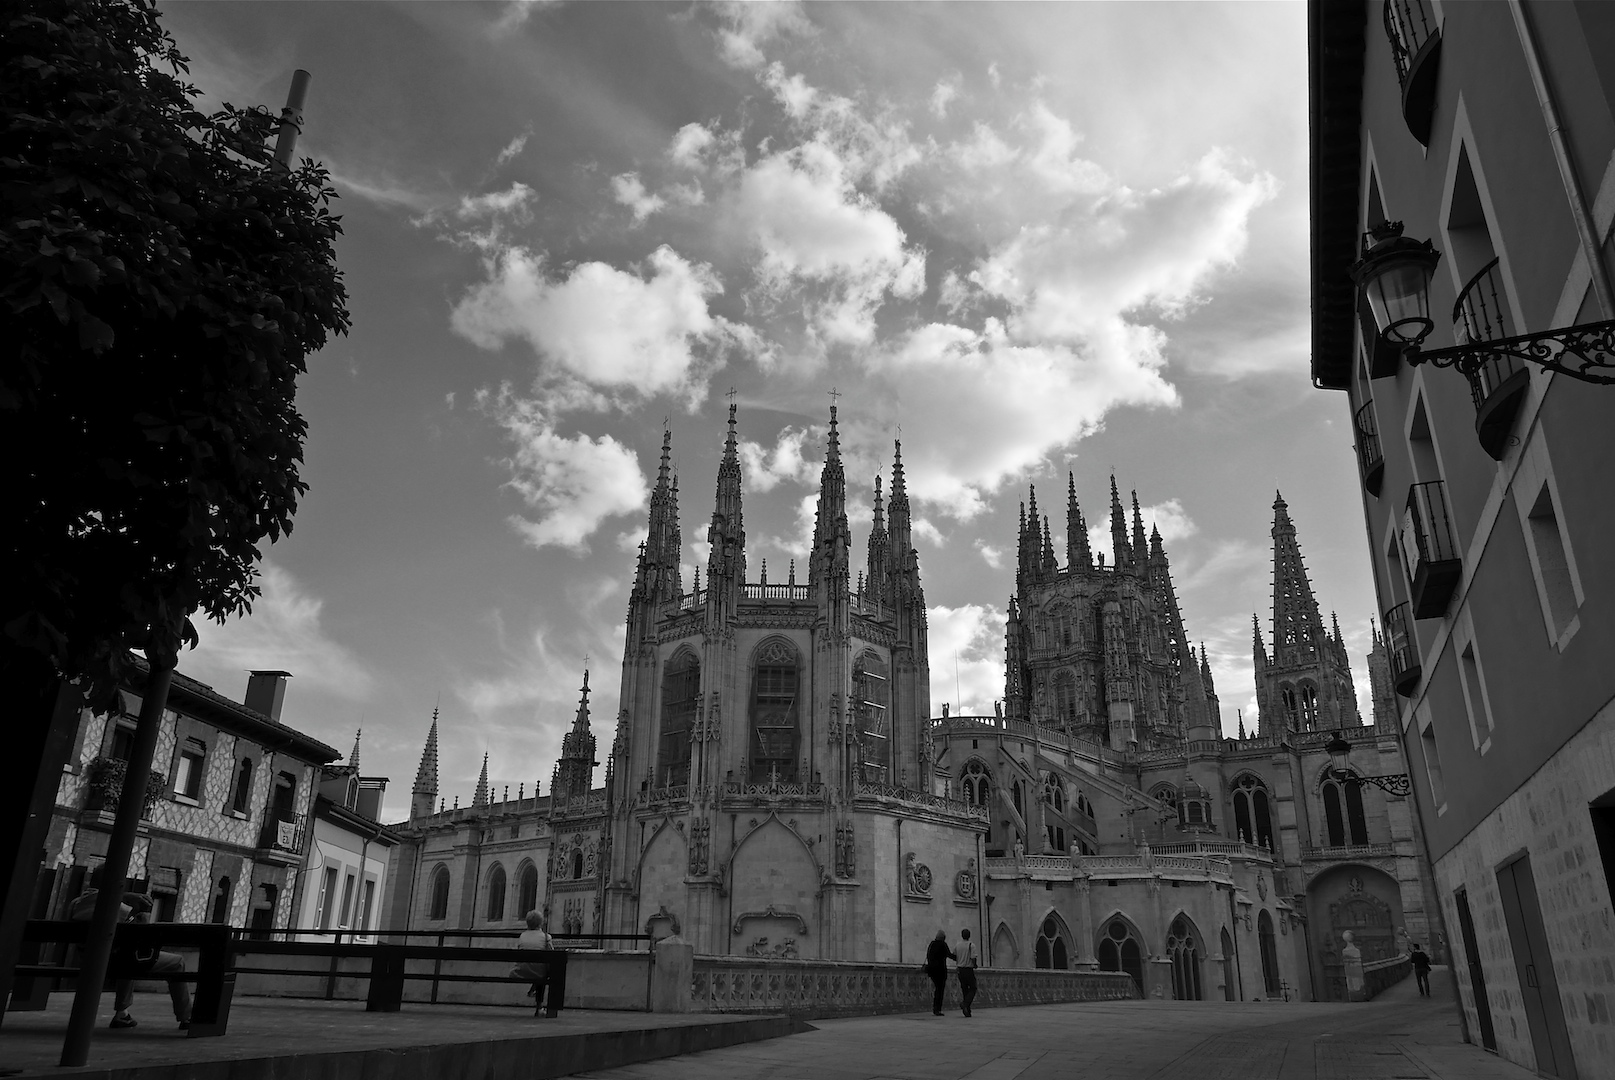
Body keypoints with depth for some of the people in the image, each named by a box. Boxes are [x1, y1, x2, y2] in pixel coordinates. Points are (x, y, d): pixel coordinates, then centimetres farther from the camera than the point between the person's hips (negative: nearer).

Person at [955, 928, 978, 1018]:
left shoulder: (958, 945, 4)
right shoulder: (971, 945, -11)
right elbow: (973, 958, -16)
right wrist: (975, 965, 3)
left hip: (960, 969, 5)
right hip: (969, 970, -5)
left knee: (964, 990, 12)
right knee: (973, 989, 6)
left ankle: (967, 1010, 10)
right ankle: (965, 1004, -16)